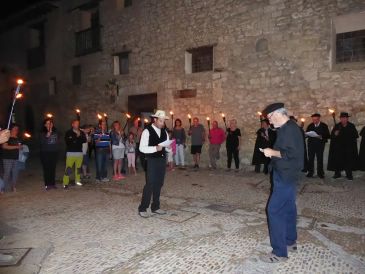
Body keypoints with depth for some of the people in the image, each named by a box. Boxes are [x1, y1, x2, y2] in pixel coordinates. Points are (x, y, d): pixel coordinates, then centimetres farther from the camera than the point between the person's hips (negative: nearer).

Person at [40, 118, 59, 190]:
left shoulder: (55, 132, 10)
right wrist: (47, 135, -25)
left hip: (54, 153, 3)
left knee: (53, 168, 4)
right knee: (46, 169, -3)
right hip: (45, 153, -3)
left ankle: (53, 183, 12)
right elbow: (42, 142, -14)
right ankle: (47, 184, 3)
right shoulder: (42, 133, -1)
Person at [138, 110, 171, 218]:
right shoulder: (147, 131, -8)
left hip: (162, 160, 6)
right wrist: (155, 148, -26)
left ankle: (155, 207, 24)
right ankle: (142, 209, 6)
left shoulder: (164, 132, 11)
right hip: (151, 161, -6)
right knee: (150, 184, -7)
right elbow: (142, 148, -15)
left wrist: (170, 147, -8)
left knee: (159, 184, 11)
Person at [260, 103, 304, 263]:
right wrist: (272, 152, 6)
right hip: (286, 175, 11)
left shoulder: (289, 129, -19)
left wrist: (272, 152, -17)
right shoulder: (287, 128, 12)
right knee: (288, 208, 19)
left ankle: (279, 252, -1)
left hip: (285, 176, -11)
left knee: (275, 210, -9)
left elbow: (291, 154, -27)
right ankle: (290, 241, 33)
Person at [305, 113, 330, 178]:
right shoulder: (310, 125, 10)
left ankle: (320, 173, 9)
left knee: (320, 159, 0)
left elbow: (327, 136, -3)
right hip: (311, 144, 2)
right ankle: (310, 172, 9)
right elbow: (306, 133, 11)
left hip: (320, 144, -2)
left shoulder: (324, 126, 1)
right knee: (310, 158, 1)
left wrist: (321, 137, -21)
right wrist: (308, 134, -13)